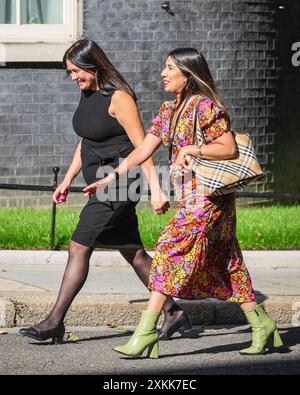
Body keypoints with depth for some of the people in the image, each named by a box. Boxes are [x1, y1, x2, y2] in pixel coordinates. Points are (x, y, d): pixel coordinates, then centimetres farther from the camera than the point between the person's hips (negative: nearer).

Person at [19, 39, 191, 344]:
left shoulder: (118, 98, -16)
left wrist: (155, 189, -22)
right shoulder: (87, 94, 11)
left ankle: (54, 322, -7)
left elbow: (141, 146, -18)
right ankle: (173, 312, 18)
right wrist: (67, 180, 21)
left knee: (78, 248, -10)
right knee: (133, 253, 11)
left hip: (118, 182, -9)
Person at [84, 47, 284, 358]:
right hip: (190, 195, 9)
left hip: (207, 194, -9)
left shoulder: (204, 107, -12)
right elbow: (143, 151, 13)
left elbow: (229, 148, -15)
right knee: (224, 263, 11)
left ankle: (147, 329, -11)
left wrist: (191, 150, -20)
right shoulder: (169, 110, 14)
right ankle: (261, 324, 16)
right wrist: (109, 178, 7)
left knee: (171, 252, -12)